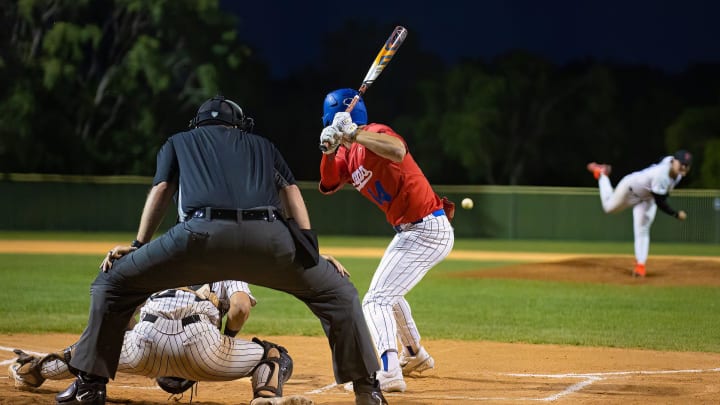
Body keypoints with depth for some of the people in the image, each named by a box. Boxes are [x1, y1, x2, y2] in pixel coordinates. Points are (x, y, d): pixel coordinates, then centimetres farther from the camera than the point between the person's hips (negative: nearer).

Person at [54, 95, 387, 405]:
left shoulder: (179, 142, 35)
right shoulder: (262, 145, 37)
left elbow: (161, 190, 20)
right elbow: (290, 190, 24)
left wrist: (138, 246, 18)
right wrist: (310, 250, 17)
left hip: (203, 233, -1)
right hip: (268, 236, 1)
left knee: (113, 282, 18)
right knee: (338, 294, 23)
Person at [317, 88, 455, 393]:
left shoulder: (375, 134, -18)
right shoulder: (348, 154, 10)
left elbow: (398, 151, -40)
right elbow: (328, 186, 0)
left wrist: (353, 133, -41)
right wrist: (329, 150, -15)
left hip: (428, 229, -11)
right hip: (409, 231, 11)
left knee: (377, 300, -18)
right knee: (388, 293, 30)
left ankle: (389, 372, -29)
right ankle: (415, 356, 48)